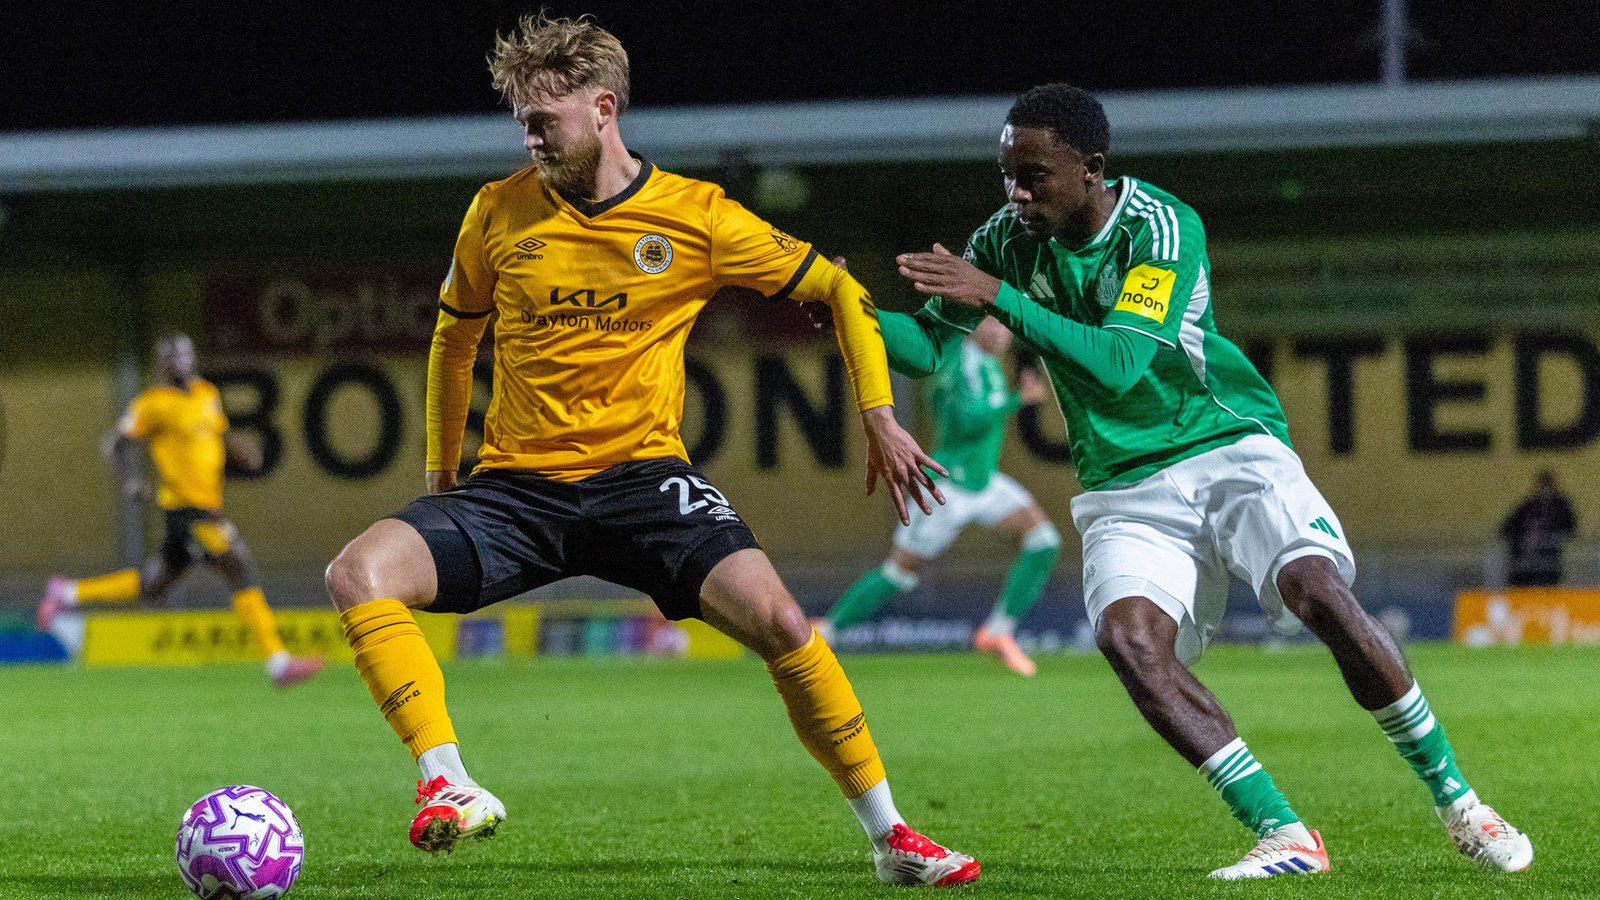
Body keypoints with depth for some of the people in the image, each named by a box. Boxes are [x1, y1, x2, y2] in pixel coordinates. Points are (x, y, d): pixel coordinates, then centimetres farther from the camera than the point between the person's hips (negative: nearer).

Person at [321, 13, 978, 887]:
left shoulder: (694, 216, -3)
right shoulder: (499, 212, 3)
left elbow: (835, 290, 6)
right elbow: (455, 337, 22)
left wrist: (880, 417, -3)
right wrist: (440, 472, 23)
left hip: (642, 472, -2)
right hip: (516, 485, 2)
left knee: (775, 619, -24)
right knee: (358, 572, -24)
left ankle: (890, 837, -9)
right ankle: (449, 789, -28)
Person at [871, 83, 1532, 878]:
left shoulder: (1162, 228, -17)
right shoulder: (1008, 241, -1)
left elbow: (1119, 364, -28)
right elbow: (927, 347, 3)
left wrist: (998, 296, -33)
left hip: (1232, 452, -3)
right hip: (1125, 491, 3)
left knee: (1323, 596, -26)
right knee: (1127, 635, -26)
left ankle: (1459, 806, -9)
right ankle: (1285, 837, -24)